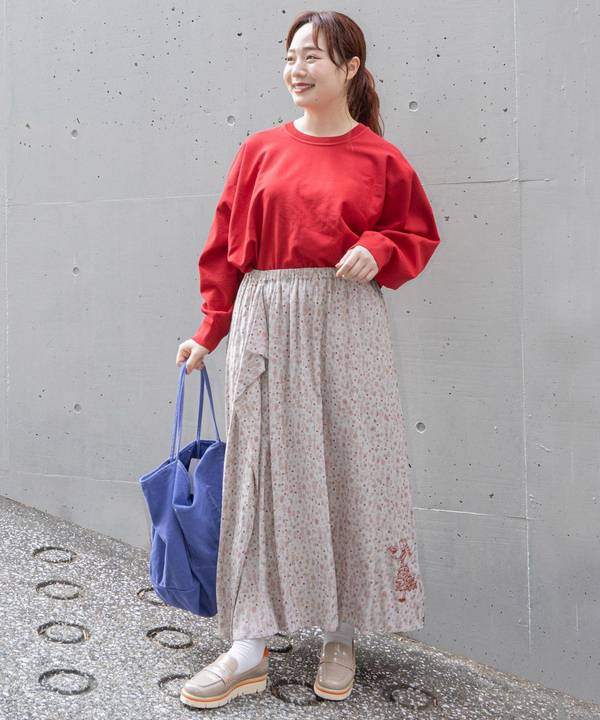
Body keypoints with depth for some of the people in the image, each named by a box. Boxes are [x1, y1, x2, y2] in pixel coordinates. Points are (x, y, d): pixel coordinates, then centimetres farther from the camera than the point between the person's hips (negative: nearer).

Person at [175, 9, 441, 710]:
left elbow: (419, 235, 12)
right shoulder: (261, 150, 9)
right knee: (264, 472, 2)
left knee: (349, 468, 3)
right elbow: (226, 247, 10)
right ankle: (249, 648, 11)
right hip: (265, 323, 1)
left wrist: (378, 251, -9)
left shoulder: (380, 158, 6)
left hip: (347, 325, -1)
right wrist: (208, 332, 6)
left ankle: (341, 637, 21)